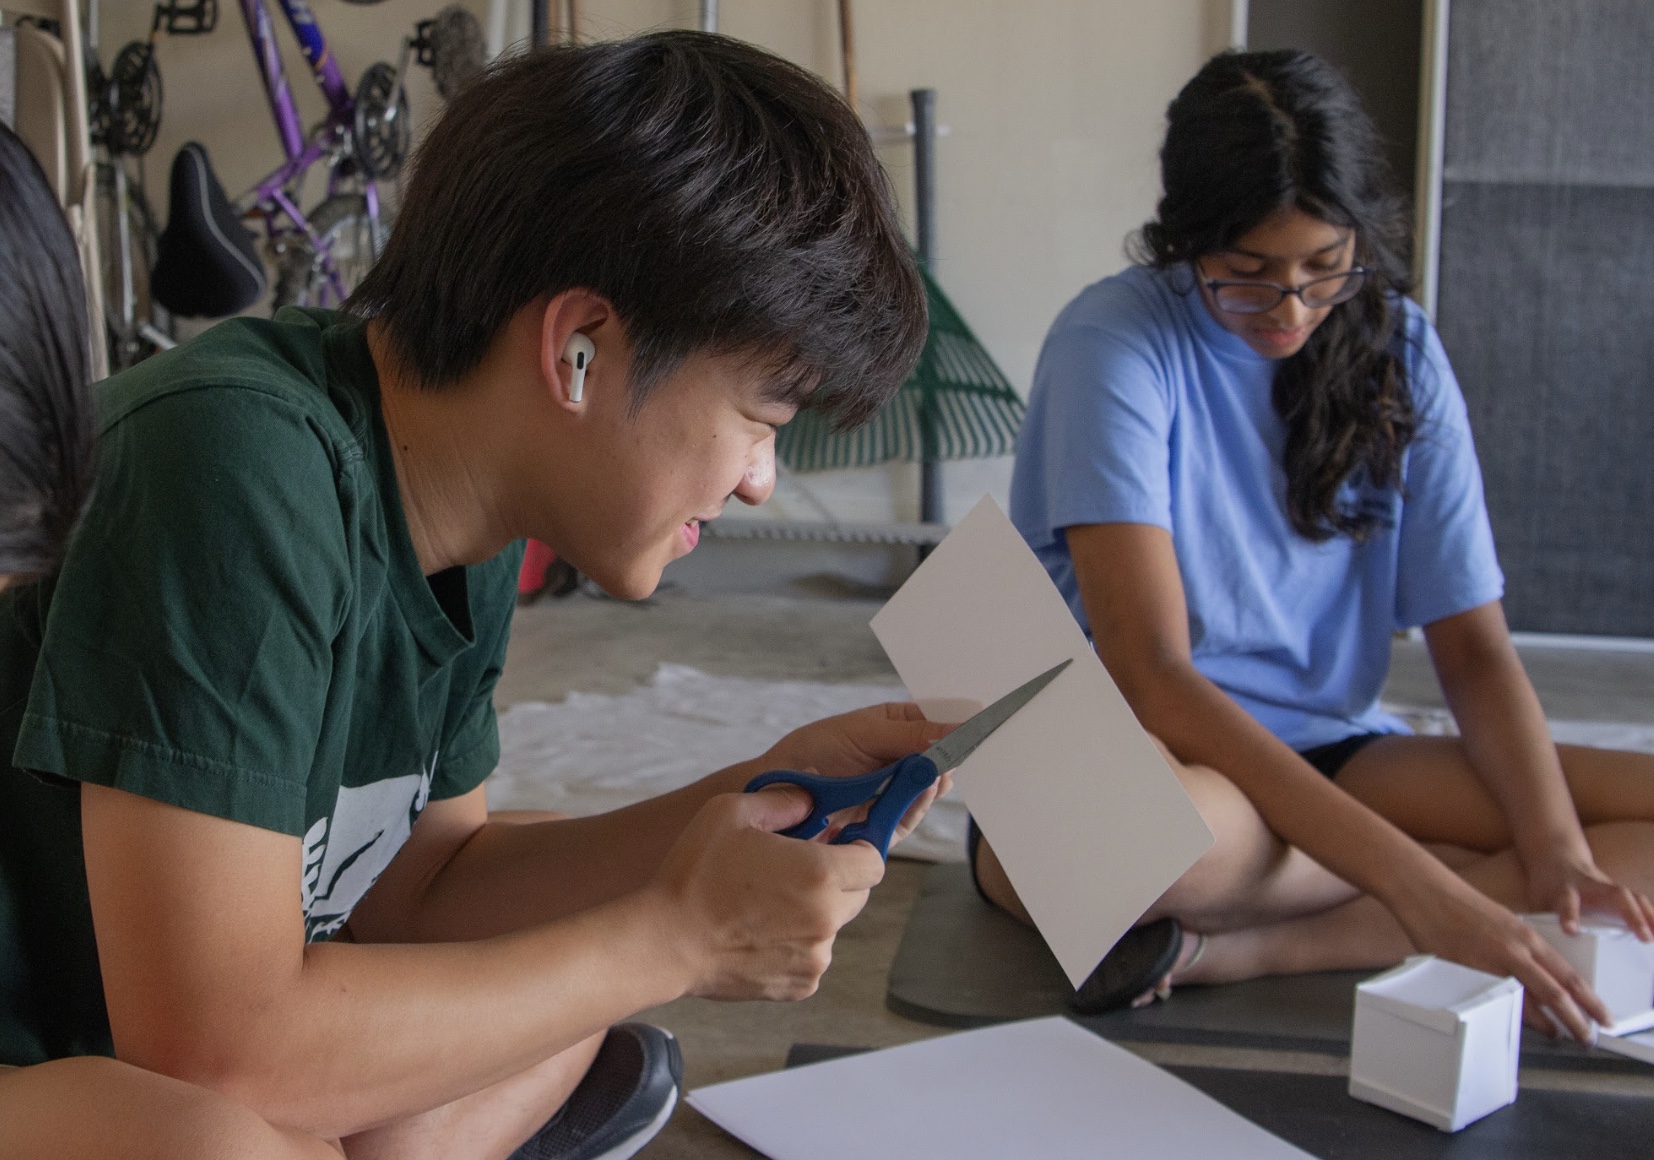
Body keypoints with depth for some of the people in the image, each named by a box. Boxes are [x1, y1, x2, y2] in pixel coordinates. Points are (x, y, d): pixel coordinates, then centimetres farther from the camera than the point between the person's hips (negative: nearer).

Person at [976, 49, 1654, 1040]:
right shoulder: (1115, 342, -13)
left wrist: (1557, 848, -20)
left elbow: (1473, 644, 0)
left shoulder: (1396, 346, 3)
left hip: (1331, 749, 6)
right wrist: (1415, 882, -29)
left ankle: (1239, 951, -23)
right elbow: (1151, 671, -22)